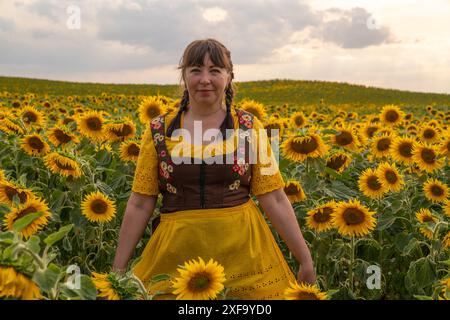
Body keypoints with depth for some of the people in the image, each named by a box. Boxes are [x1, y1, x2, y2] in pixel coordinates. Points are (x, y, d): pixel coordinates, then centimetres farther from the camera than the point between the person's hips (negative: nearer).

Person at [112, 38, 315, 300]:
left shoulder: (250, 127, -1)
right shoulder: (158, 131, 1)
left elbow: (275, 200, 1)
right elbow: (139, 205, 3)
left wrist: (306, 260, 0)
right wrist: (118, 269, 4)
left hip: (243, 251, 0)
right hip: (177, 254, 1)